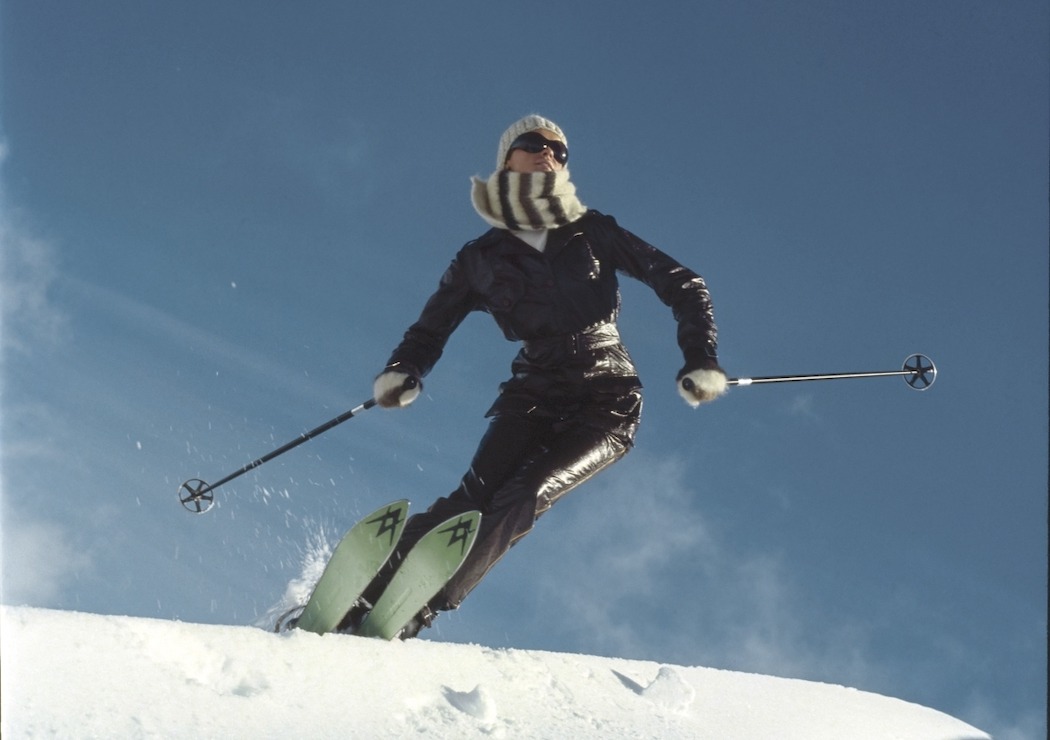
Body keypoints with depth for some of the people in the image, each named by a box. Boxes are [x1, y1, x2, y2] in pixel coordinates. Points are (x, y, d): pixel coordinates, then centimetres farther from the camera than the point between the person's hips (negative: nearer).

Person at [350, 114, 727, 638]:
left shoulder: (592, 233, 10)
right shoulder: (482, 257, 11)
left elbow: (683, 286, 10)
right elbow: (430, 329, 14)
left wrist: (701, 360, -6)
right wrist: (402, 372, -9)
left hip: (608, 401, -1)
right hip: (534, 397, 1)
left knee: (526, 496, -25)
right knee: (477, 496, -24)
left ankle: (413, 614, -31)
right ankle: (359, 602, -28)